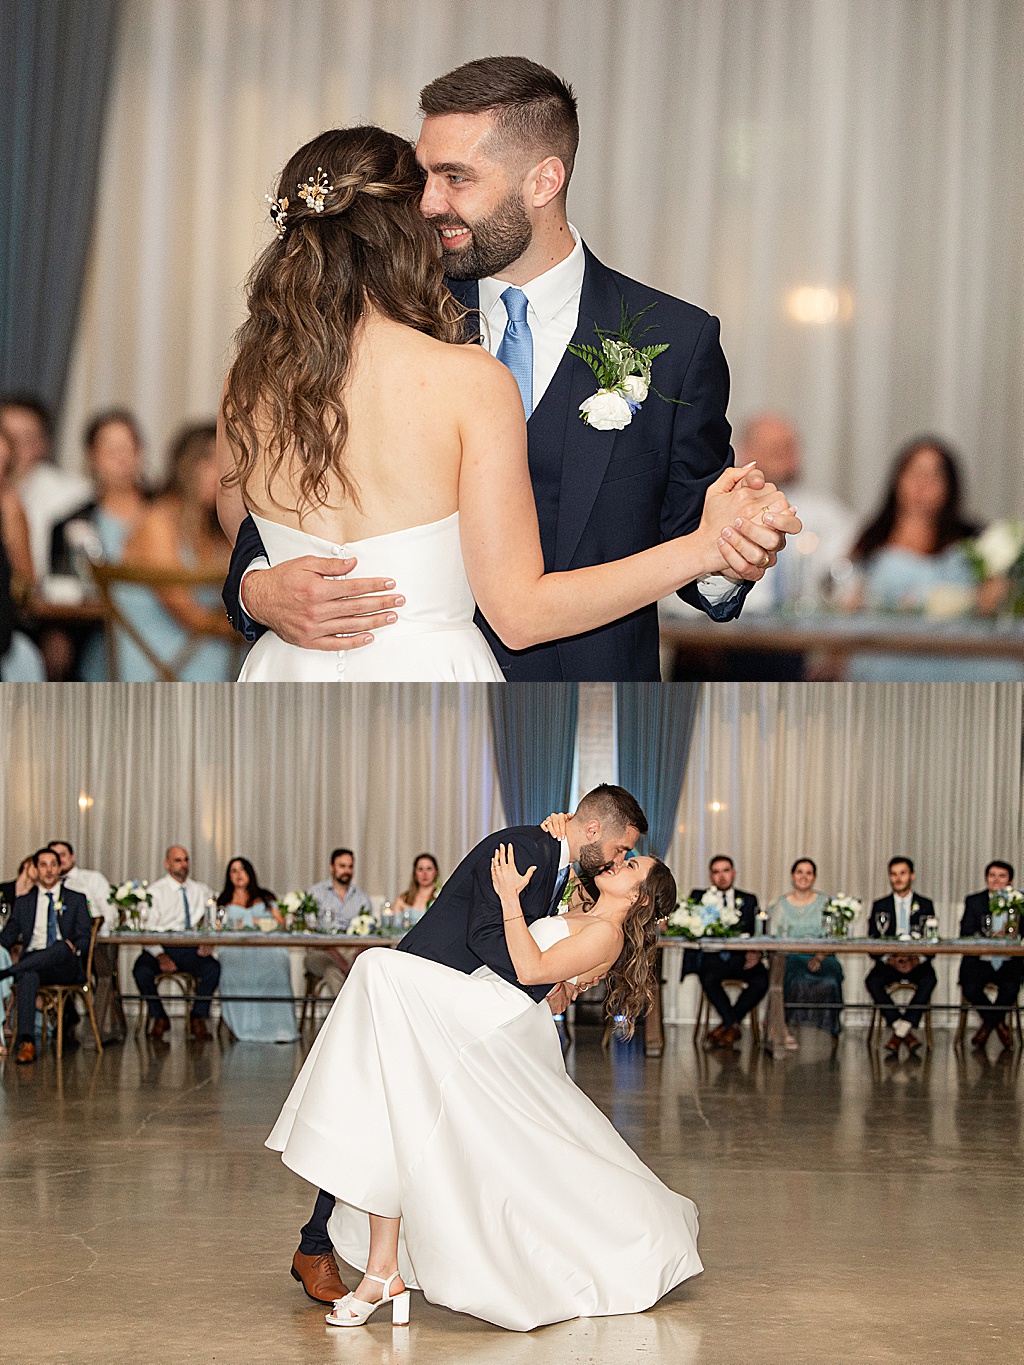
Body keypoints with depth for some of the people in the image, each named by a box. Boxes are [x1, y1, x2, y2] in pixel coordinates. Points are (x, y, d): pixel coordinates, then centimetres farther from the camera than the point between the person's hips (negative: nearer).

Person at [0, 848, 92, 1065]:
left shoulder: (76, 899, 18)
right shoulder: (24, 902, 23)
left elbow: (85, 937, 9)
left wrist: (73, 947, -15)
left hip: (66, 966, -1)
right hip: (31, 961, 1)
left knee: (62, 947, -38)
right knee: (28, 976, -38)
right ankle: (25, 1042, -50)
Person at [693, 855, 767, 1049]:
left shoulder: (749, 900, 17)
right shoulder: (699, 896, 16)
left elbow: (757, 932, 7)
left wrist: (757, 953, -14)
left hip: (740, 959, 1)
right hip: (711, 956, -1)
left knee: (761, 978, -29)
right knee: (708, 977, -35)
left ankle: (727, 1025, -14)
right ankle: (732, 1025, -18)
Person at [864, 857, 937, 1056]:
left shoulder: (925, 905, 10)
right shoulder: (880, 906, 11)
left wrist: (918, 958, -17)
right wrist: (888, 958, -15)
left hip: (917, 962, -1)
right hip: (888, 961, 1)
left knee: (929, 979, -34)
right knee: (872, 981, -31)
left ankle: (898, 1033, -32)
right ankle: (905, 1032, -29)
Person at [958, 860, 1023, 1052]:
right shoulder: (974, 901, 6)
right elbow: (965, 935, -4)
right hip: (979, 962, 0)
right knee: (970, 987, -28)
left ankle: (988, 1025, -1)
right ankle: (999, 1024, 0)